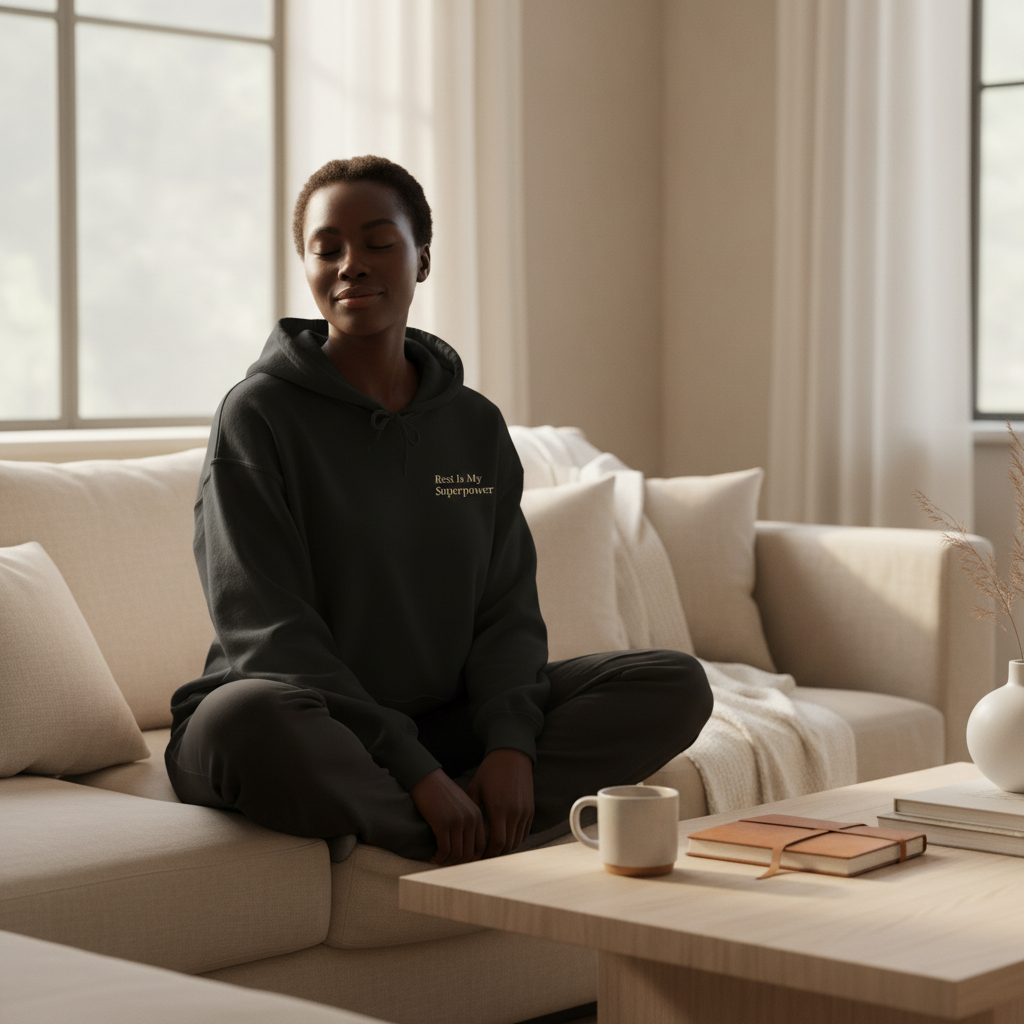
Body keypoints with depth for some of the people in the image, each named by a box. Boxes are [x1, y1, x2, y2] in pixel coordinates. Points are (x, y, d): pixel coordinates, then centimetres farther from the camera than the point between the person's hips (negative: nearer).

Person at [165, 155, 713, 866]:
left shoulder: (477, 426, 10)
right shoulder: (258, 415, -6)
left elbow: (507, 611, 6)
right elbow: (269, 634, -15)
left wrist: (510, 744, -16)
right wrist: (417, 774, -24)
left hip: (445, 724, 5)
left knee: (677, 686, -9)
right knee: (243, 715, -41)